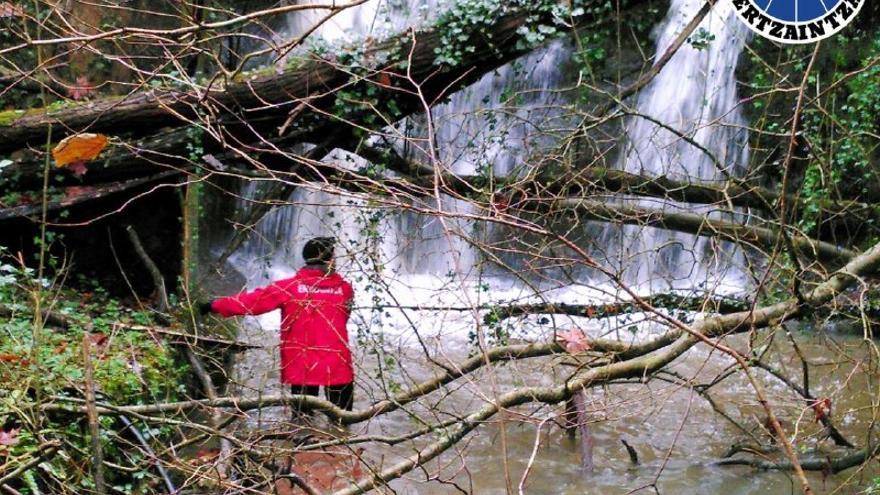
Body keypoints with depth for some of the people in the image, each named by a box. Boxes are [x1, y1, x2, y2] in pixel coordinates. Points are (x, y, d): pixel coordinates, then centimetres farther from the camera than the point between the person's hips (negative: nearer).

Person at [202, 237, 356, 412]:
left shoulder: (289, 287, -3)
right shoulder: (344, 288, -1)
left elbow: (252, 301, 0)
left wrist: (214, 306, 10)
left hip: (301, 366, 1)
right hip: (338, 366, -1)